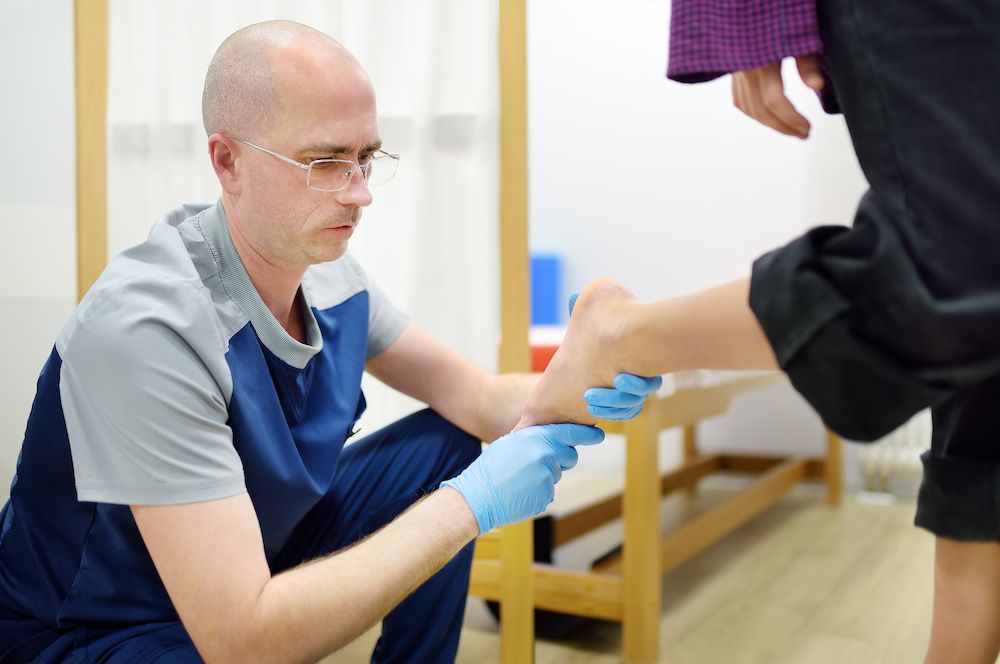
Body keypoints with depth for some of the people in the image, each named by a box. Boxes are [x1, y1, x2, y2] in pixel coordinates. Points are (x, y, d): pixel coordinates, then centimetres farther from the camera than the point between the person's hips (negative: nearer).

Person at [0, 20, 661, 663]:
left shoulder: (331, 274, -7)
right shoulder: (148, 329, -32)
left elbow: (477, 399, -1)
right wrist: (471, 503, -33)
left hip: (261, 553, 8)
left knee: (445, 446, -2)